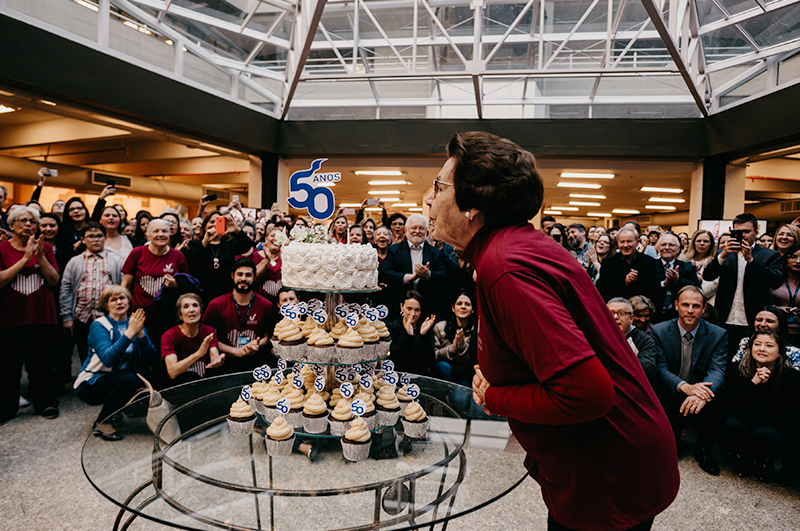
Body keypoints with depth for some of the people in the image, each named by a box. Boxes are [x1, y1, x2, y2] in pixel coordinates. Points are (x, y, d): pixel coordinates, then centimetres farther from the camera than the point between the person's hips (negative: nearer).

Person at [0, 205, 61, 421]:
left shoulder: (45, 248, 7)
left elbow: (54, 280, 0)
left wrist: (40, 256, -12)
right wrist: (25, 258, -17)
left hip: (42, 316, 1)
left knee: (42, 364, 8)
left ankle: (45, 403, 23)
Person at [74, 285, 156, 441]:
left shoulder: (134, 323, 2)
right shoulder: (99, 326, -12)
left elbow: (149, 358, -11)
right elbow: (108, 359, -30)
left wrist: (140, 333, -25)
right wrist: (130, 332, -33)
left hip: (122, 382, 5)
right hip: (91, 384, -5)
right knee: (129, 380, -33)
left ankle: (115, 412, 7)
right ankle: (102, 422, -9)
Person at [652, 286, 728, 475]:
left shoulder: (718, 335, -4)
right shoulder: (659, 331, -7)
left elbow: (717, 370, -16)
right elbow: (660, 368, -15)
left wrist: (702, 394, -39)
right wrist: (686, 387, -36)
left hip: (701, 397, 2)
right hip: (670, 397, -1)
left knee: (714, 403, -32)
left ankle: (703, 449, -3)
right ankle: (672, 440, 18)